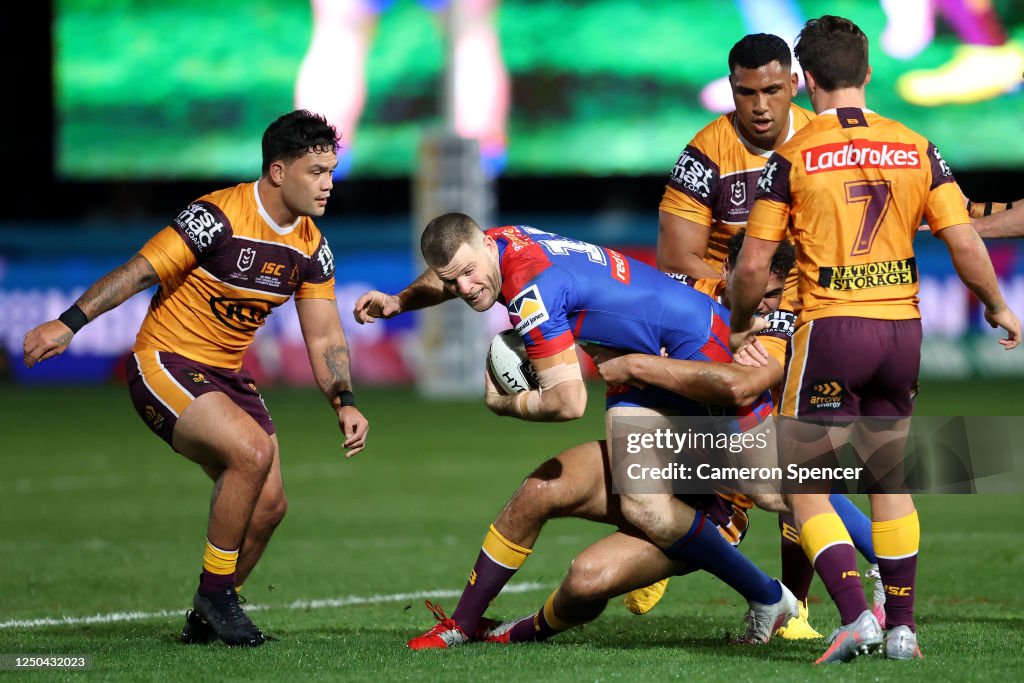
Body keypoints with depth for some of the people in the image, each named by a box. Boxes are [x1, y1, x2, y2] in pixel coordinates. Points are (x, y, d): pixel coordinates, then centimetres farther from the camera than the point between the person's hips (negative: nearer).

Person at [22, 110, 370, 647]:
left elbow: (324, 338, 8)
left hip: (228, 375, 8)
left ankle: (205, 620, 19)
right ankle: (214, 591, -12)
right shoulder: (217, 217, -21)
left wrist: (344, 402, -9)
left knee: (269, 506, -2)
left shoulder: (311, 248, 2)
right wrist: (67, 324, -28)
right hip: (165, 363, -8)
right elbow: (139, 271, -20)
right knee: (254, 450, -29)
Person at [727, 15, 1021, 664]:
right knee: (890, 477, 18)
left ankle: (856, 615, -11)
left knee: (804, 484, 4)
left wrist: (740, 325, 14)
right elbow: (965, 243, -1)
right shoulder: (916, 148, 3)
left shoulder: (792, 159, -5)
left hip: (830, 327, -4)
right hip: (903, 327, 4)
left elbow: (753, 265, -4)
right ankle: (902, 625, 17)